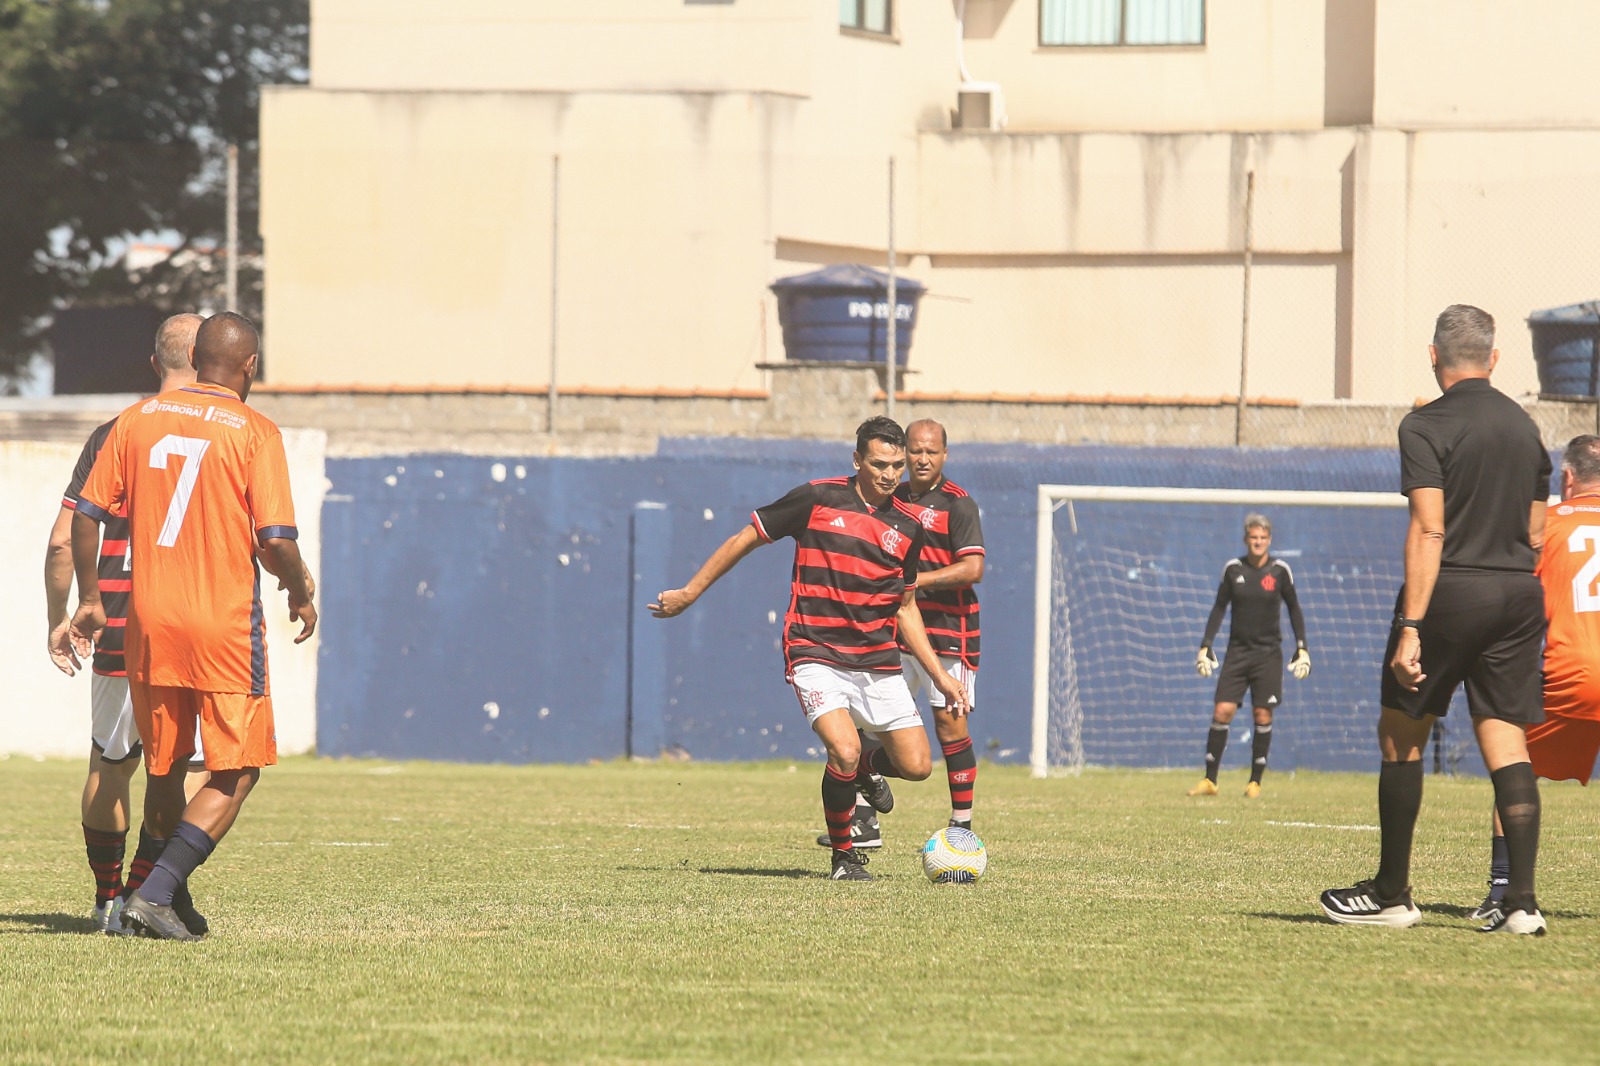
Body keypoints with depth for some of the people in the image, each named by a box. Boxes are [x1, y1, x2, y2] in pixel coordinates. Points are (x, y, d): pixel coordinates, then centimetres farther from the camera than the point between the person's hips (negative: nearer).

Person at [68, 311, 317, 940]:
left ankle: (172, 905, 24)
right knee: (237, 771, 3)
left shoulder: (137, 420, 5)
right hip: (225, 624, -5)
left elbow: (86, 515, 6)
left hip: (149, 624, 5)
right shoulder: (254, 434, -8)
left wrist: (89, 599, 17)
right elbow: (276, 542, -13)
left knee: (163, 771, 17)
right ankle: (155, 894, -11)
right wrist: (301, 594, 6)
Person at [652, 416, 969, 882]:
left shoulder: (907, 529, 7)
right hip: (817, 656, -5)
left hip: (878, 663, 5)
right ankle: (843, 855, -1)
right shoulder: (817, 499, -6)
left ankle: (867, 768, 34)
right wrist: (689, 593, 5)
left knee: (916, 766, -2)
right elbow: (744, 540, 3)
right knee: (844, 751, -25)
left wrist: (940, 676, 13)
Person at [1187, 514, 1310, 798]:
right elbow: (1219, 608, 8)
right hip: (1238, 650, 1)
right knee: (1222, 711, -7)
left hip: (1268, 653, -1)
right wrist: (1205, 646, 3)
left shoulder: (1280, 570, -1)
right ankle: (1209, 780, -1)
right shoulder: (1233, 569, 1)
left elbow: (1294, 609, 7)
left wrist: (1302, 649, 2)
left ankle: (1255, 782, 7)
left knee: (1263, 716, -2)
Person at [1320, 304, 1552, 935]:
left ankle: (1391, 893, 12)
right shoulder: (1525, 427, 13)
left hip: (1450, 594, -5)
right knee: (1507, 744, 2)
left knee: (1401, 736, 8)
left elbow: (1429, 532, -16)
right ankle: (1522, 900, -9)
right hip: (1520, 598, 5)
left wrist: (1411, 627, -17)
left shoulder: (1427, 427, -8)